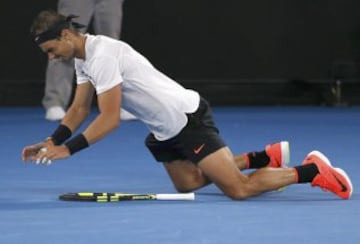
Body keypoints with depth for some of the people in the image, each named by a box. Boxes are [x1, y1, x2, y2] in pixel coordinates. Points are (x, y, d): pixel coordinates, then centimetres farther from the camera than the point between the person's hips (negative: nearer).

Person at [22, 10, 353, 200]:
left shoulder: (102, 55, -23)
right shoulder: (83, 57, 8)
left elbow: (110, 119, -25)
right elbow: (78, 110, 14)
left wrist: (69, 149, -24)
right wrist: (50, 142, 1)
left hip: (187, 118, -10)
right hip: (166, 128, 10)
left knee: (238, 189, -16)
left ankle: (311, 170, -3)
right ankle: (266, 157, 27)